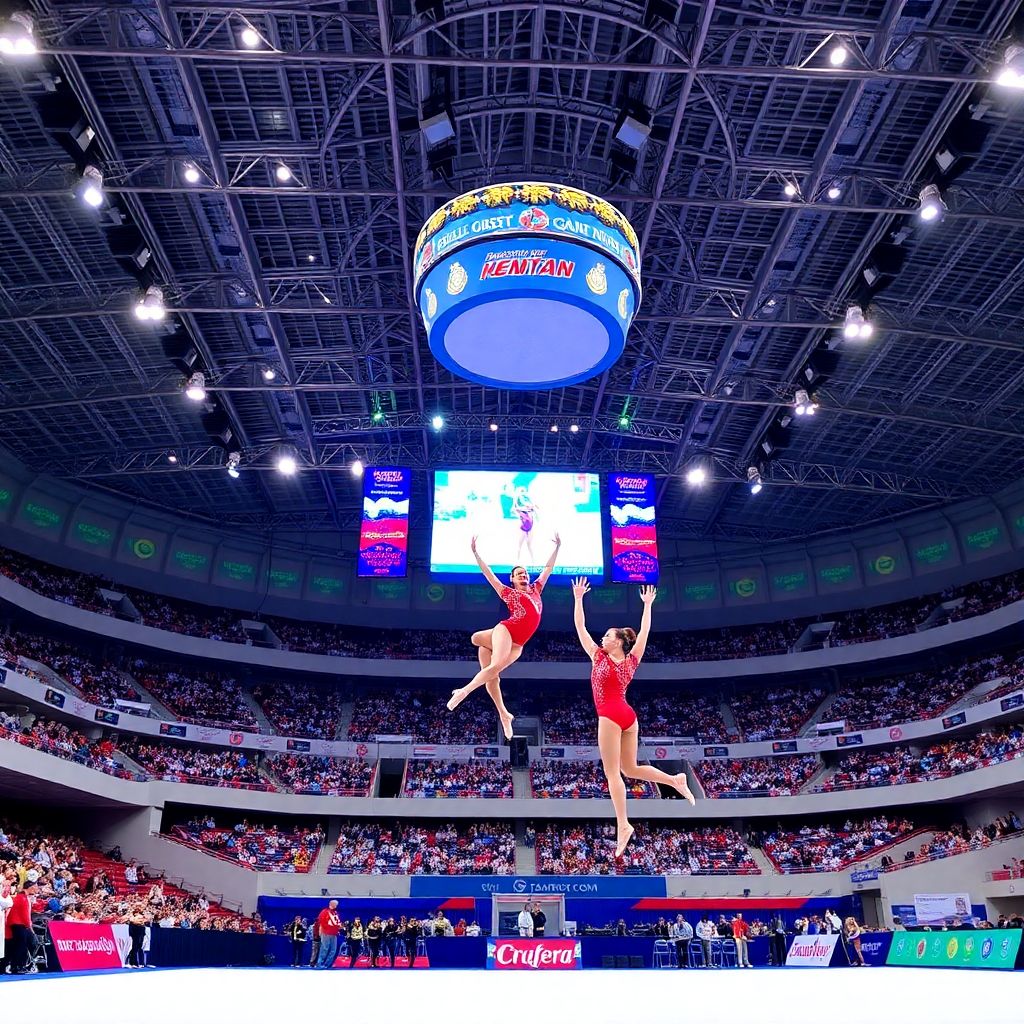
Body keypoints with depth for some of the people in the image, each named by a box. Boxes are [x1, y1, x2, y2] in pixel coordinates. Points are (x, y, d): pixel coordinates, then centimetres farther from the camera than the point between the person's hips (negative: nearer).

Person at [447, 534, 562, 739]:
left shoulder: (535, 589, 27)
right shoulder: (508, 592, 15)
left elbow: (548, 568, 34)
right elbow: (488, 572, 15)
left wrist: (557, 548, 38)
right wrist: (475, 552, 14)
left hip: (517, 644, 4)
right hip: (505, 630, -4)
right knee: (495, 666, -26)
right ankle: (464, 691, -21)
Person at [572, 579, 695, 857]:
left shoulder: (599, 657, -3)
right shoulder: (632, 661, 9)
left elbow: (580, 627, -1)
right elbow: (644, 632, 19)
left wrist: (578, 598, 1)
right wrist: (647, 605, 26)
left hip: (610, 716, -7)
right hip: (628, 716, 7)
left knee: (612, 773, -7)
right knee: (630, 769, 16)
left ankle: (623, 825, -12)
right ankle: (675, 779, 2)